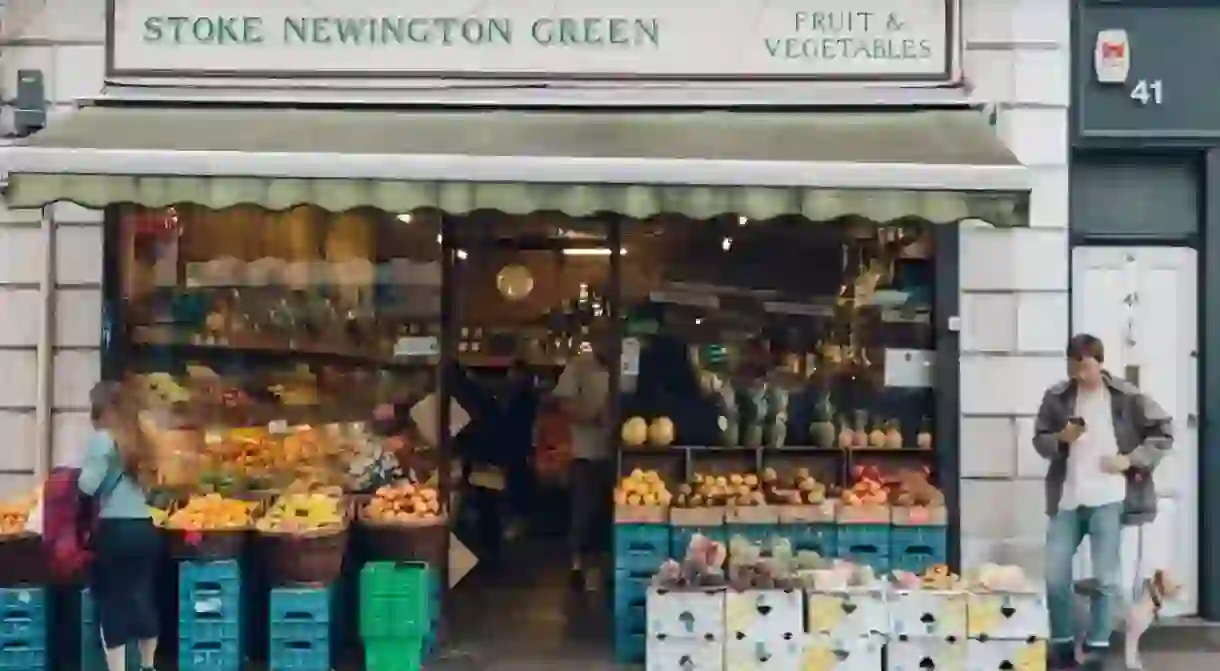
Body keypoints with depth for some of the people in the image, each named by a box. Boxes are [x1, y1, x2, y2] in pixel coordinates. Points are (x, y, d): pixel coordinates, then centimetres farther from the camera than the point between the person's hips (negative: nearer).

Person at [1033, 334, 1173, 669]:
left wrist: (1133, 459, -9)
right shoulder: (1057, 396, 3)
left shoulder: (1126, 396, -3)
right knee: (1055, 577, 4)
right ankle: (1062, 644, 19)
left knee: (1105, 578, 1)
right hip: (1066, 499, 3)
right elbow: (1039, 439, 8)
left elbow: (1164, 431, 2)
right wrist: (1061, 438, -13)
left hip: (1107, 499, -3)